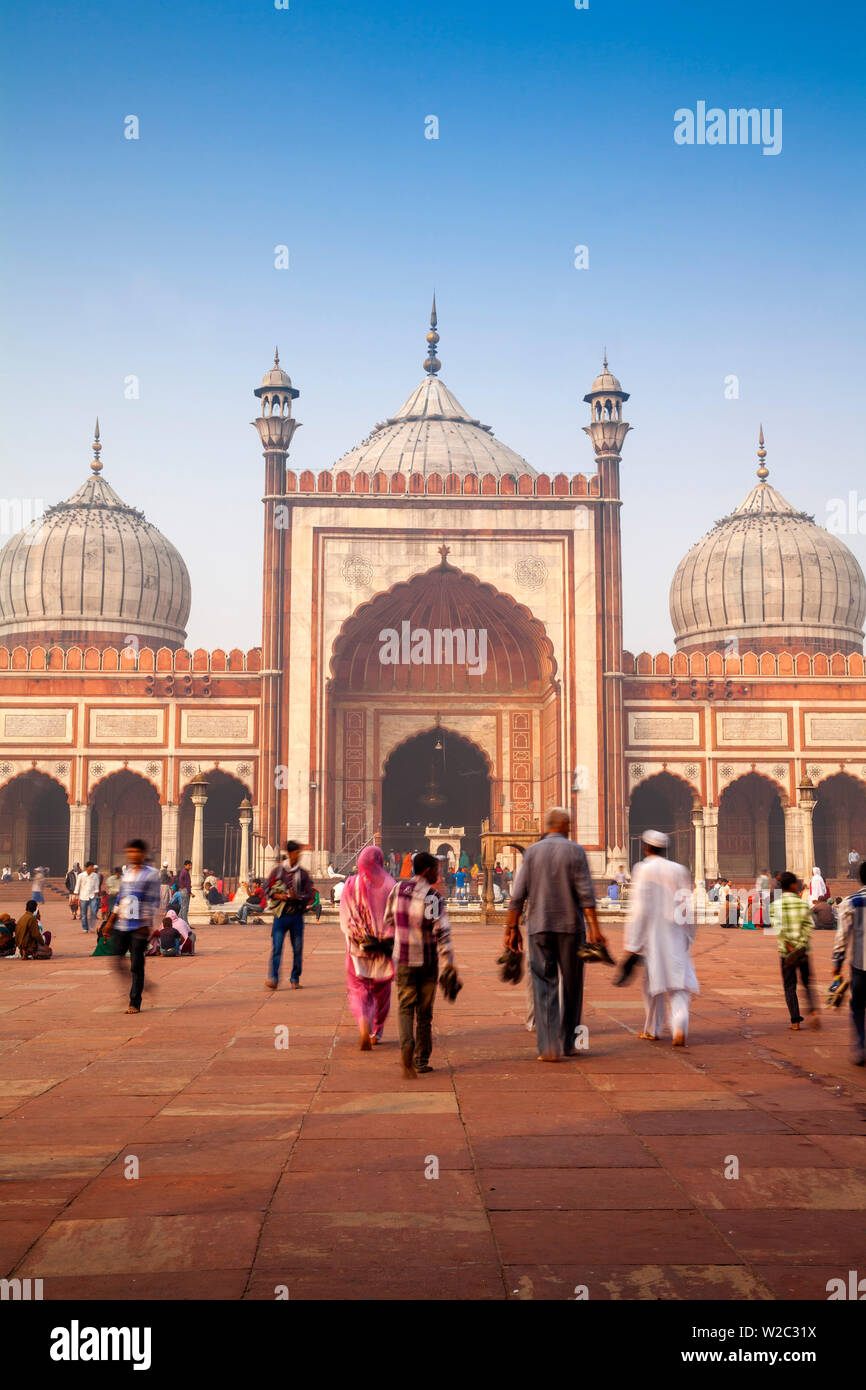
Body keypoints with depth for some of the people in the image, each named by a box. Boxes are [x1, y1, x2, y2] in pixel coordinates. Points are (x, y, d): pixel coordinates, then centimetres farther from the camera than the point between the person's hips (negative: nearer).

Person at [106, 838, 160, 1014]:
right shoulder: (126, 872, 15)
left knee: (136, 966, -2)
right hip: (121, 925, 5)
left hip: (140, 926, -5)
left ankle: (135, 1004, 6)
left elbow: (154, 901, -5)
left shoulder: (151, 874, -2)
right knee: (115, 960, -2)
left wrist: (148, 924, -12)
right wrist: (112, 919, 16)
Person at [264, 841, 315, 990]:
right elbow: (267, 888, 10)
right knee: (276, 947, -9)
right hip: (281, 915, -1)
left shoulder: (303, 874, 6)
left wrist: (297, 897, -15)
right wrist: (278, 896, -9)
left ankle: (295, 979, 15)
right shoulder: (278, 870, 5)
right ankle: (273, 978, -5)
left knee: (298, 949, 3)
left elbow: (309, 895, 4)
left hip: (296, 915, 1)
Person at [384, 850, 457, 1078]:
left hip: (403, 959, 2)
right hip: (428, 961, -2)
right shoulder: (434, 897, -12)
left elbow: (389, 920, 12)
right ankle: (421, 1060, 16)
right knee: (424, 1012, 10)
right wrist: (448, 962, -17)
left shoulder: (398, 889, 1)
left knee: (405, 1007, 5)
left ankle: (407, 1046, -23)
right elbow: (441, 931, -18)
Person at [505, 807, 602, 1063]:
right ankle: (567, 1043, 20)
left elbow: (518, 895, 0)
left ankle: (548, 1046, -11)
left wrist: (512, 928, 5)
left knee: (544, 985, 0)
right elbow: (585, 893, -10)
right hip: (570, 926, -1)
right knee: (571, 985, 12)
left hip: (539, 927, 1)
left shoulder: (532, 852, 4)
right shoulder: (575, 851, -3)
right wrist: (593, 927, -9)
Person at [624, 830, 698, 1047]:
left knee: (654, 979, 10)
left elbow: (639, 908, -12)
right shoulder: (680, 870, 4)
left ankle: (652, 1030, 22)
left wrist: (633, 943, -9)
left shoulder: (644, 870, -8)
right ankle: (680, 1027, -19)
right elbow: (687, 908, 6)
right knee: (678, 981, 1)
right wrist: (688, 937, 17)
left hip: (652, 935, -2)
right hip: (676, 936, 2)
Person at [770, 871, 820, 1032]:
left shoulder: (776, 904, -3)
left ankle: (795, 1022, 4)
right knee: (807, 983, 14)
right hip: (803, 950, 1)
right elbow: (809, 925, -7)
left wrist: (789, 945, -15)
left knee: (790, 986, 7)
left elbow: (778, 927, -15)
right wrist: (801, 945, -10)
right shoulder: (803, 903, 1)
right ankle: (812, 1010, -9)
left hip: (786, 951, -1)